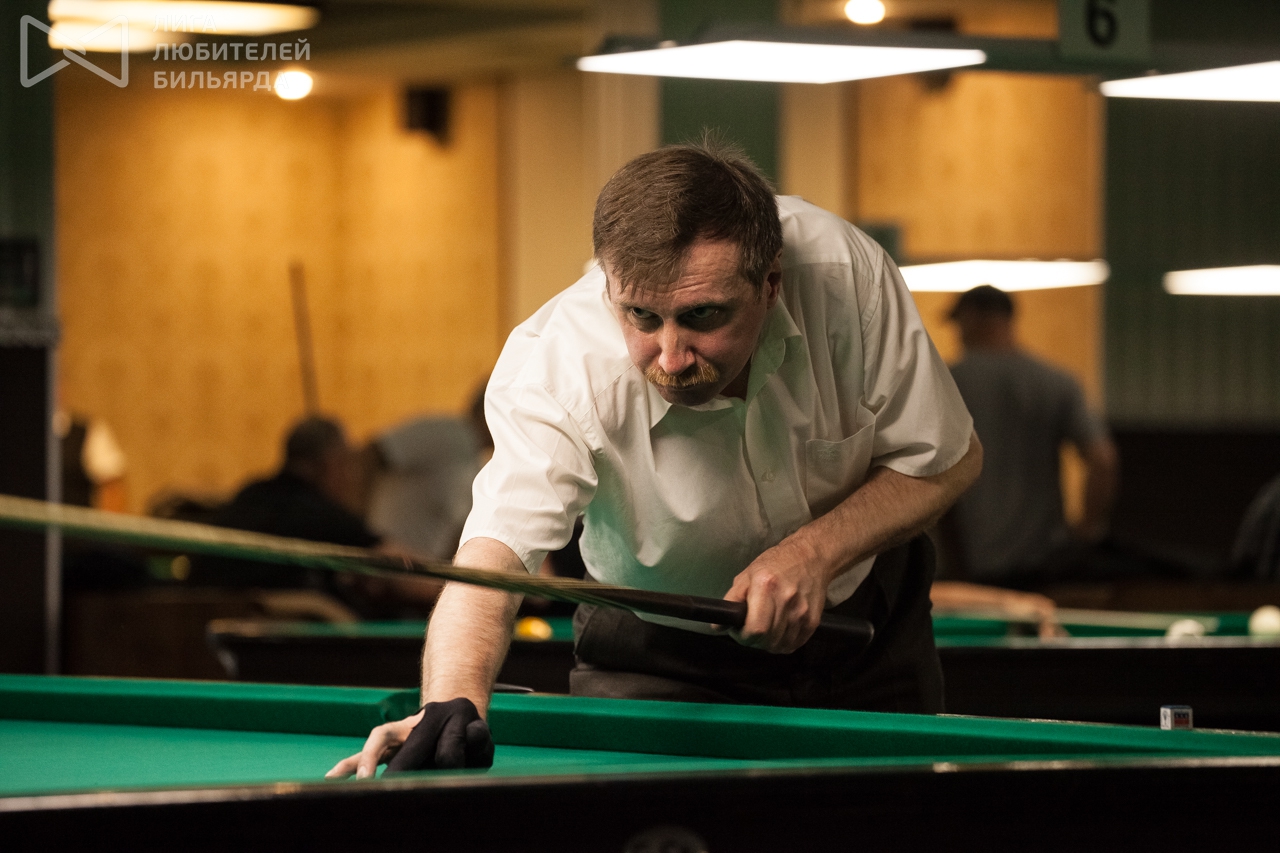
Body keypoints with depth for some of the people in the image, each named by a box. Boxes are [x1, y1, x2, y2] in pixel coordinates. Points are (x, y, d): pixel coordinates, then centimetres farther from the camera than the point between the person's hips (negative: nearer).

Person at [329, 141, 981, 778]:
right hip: (662, 655, -2)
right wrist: (451, 701, -70)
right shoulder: (557, 365, -36)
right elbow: (495, 549, -50)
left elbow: (949, 459, -16)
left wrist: (816, 550, -32)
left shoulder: (843, 270, -31)